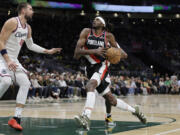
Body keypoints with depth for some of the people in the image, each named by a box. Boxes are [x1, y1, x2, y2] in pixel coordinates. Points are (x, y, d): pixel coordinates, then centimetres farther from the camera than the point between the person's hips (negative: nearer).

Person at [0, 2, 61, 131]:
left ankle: (16, 118, -6)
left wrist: (48, 51, 18)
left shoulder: (28, 28, 11)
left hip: (14, 60, 9)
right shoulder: (12, 22, -15)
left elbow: (31, 45, 24)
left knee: (25, 83, -5)